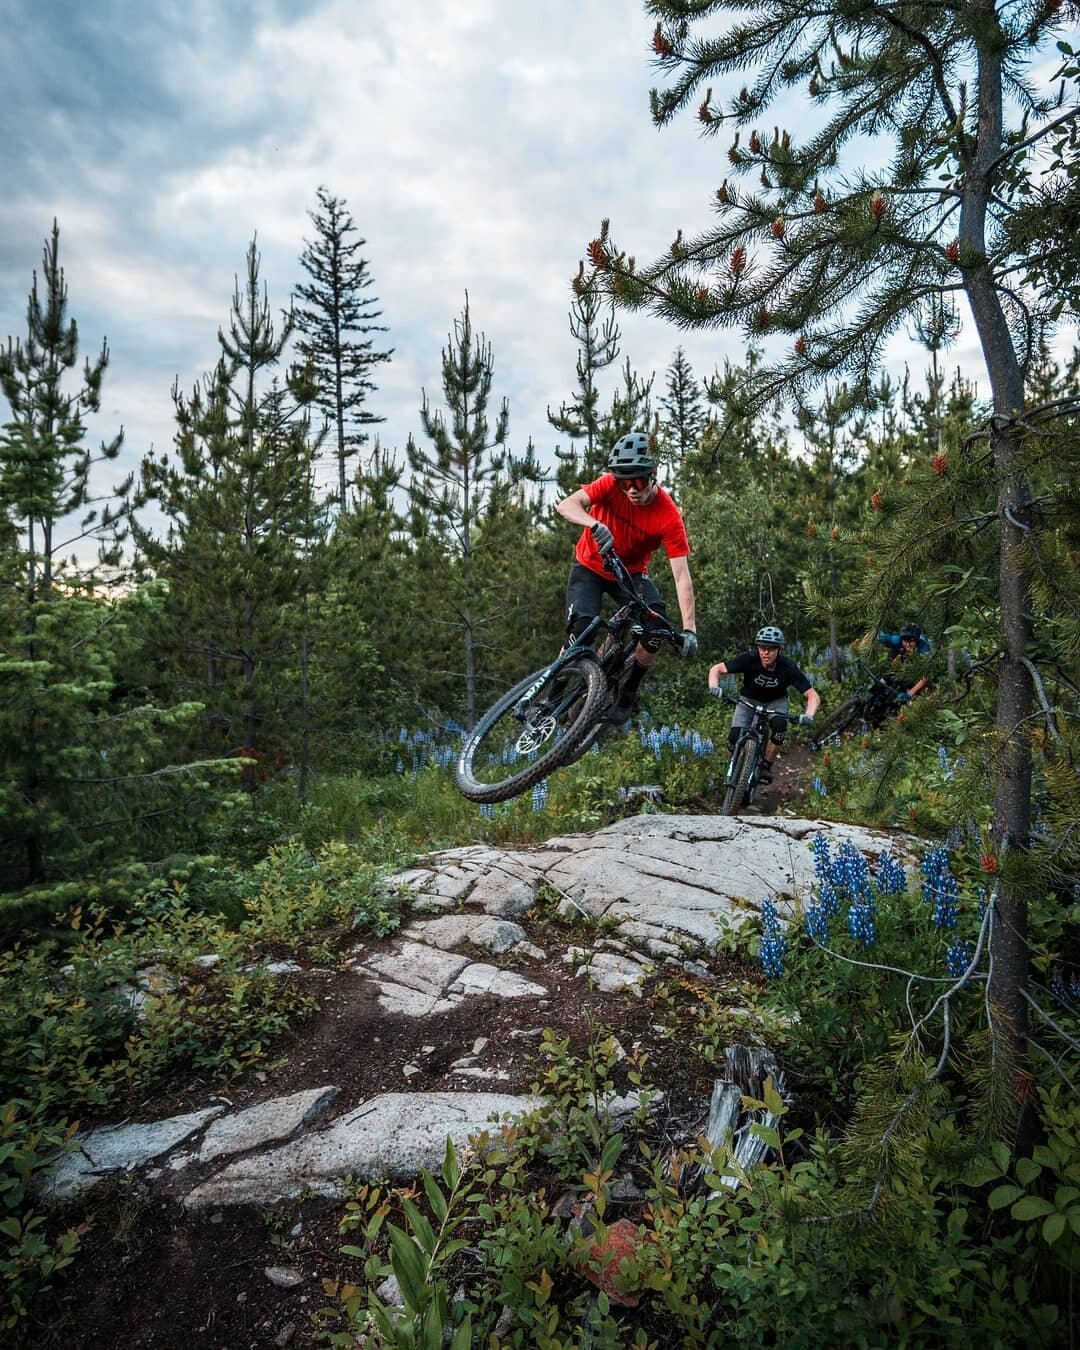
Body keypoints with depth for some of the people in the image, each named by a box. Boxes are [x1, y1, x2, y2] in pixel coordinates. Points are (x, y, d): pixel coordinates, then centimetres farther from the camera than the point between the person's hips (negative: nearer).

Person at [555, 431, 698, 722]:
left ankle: (628, 693, 1)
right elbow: (565, 505, -33)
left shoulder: (669, 516, -26)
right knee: (581, 629, -23)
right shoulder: (611, 484, -22)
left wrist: (689, 629, -36)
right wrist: (595, 525, -53)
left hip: (631, 572, 1)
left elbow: (682, 575, -29)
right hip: (590, 567, 0)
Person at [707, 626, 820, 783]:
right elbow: (716, 668, -24)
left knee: (779, 726, -31)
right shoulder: (749, 659, -30)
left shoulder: (788, 668, -29)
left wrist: (809, 716, -46)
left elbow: (813, 695, -27)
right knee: (734, 737, -21)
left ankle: (767, 766, -9)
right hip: (749, 699, 0)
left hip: (775, 701, 0)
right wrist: (714, 687, -45)